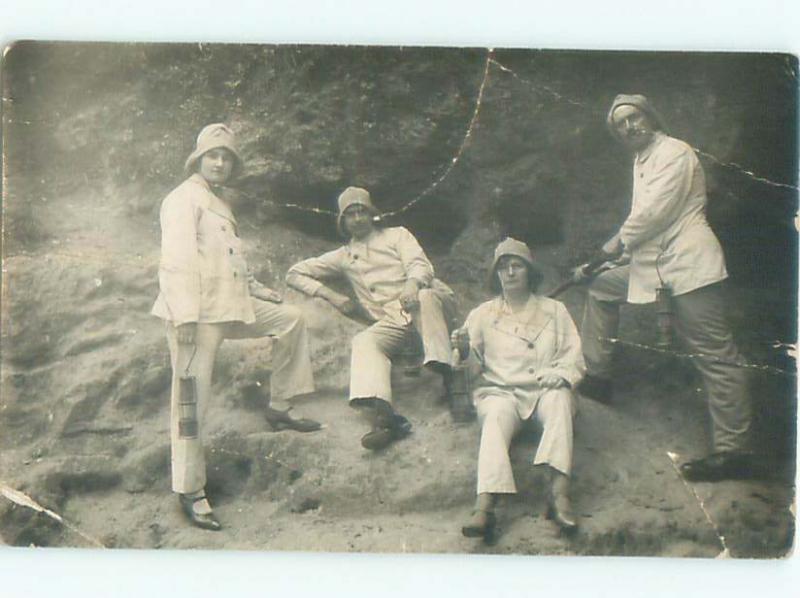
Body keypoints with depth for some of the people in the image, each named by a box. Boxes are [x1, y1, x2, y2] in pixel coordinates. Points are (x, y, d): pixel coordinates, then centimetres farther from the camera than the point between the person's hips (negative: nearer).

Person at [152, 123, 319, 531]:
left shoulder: (220, 202, 22)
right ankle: (189, 491, 0)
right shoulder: (184, 199, -7)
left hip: (231, 305, 9)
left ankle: (278, 408, 19)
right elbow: (177, 260, -19)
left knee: (291, 318, 15)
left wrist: (256, 289, 28)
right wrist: (185, 316, -26)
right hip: (197, 314, -9)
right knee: (191, 401, -6)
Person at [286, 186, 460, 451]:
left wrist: (412, 283, -23)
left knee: (424, 298, -38)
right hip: (391, 321, 1)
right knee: (363, 342, -31)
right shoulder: (343, 257, 26)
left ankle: (446, 376, -41)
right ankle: (381, 415, -55)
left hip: (427, 299, -1)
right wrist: (332, 296, 9)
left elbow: (420, 264, 2)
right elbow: (295, 274, 25)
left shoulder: (397, 235, 21)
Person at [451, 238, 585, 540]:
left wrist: (559, 375, -12)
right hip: (500, 391, -1)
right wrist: (463, 349, -14)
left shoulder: (554, 310, 19)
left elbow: (574, 356, 11)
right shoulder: (483, 314, 18)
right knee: (496, 418, -34)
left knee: (559, 401, -34)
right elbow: (474, 365, 9)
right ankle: (485, 506, -53)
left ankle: (559, 492, -49)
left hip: (545, 389, 1)